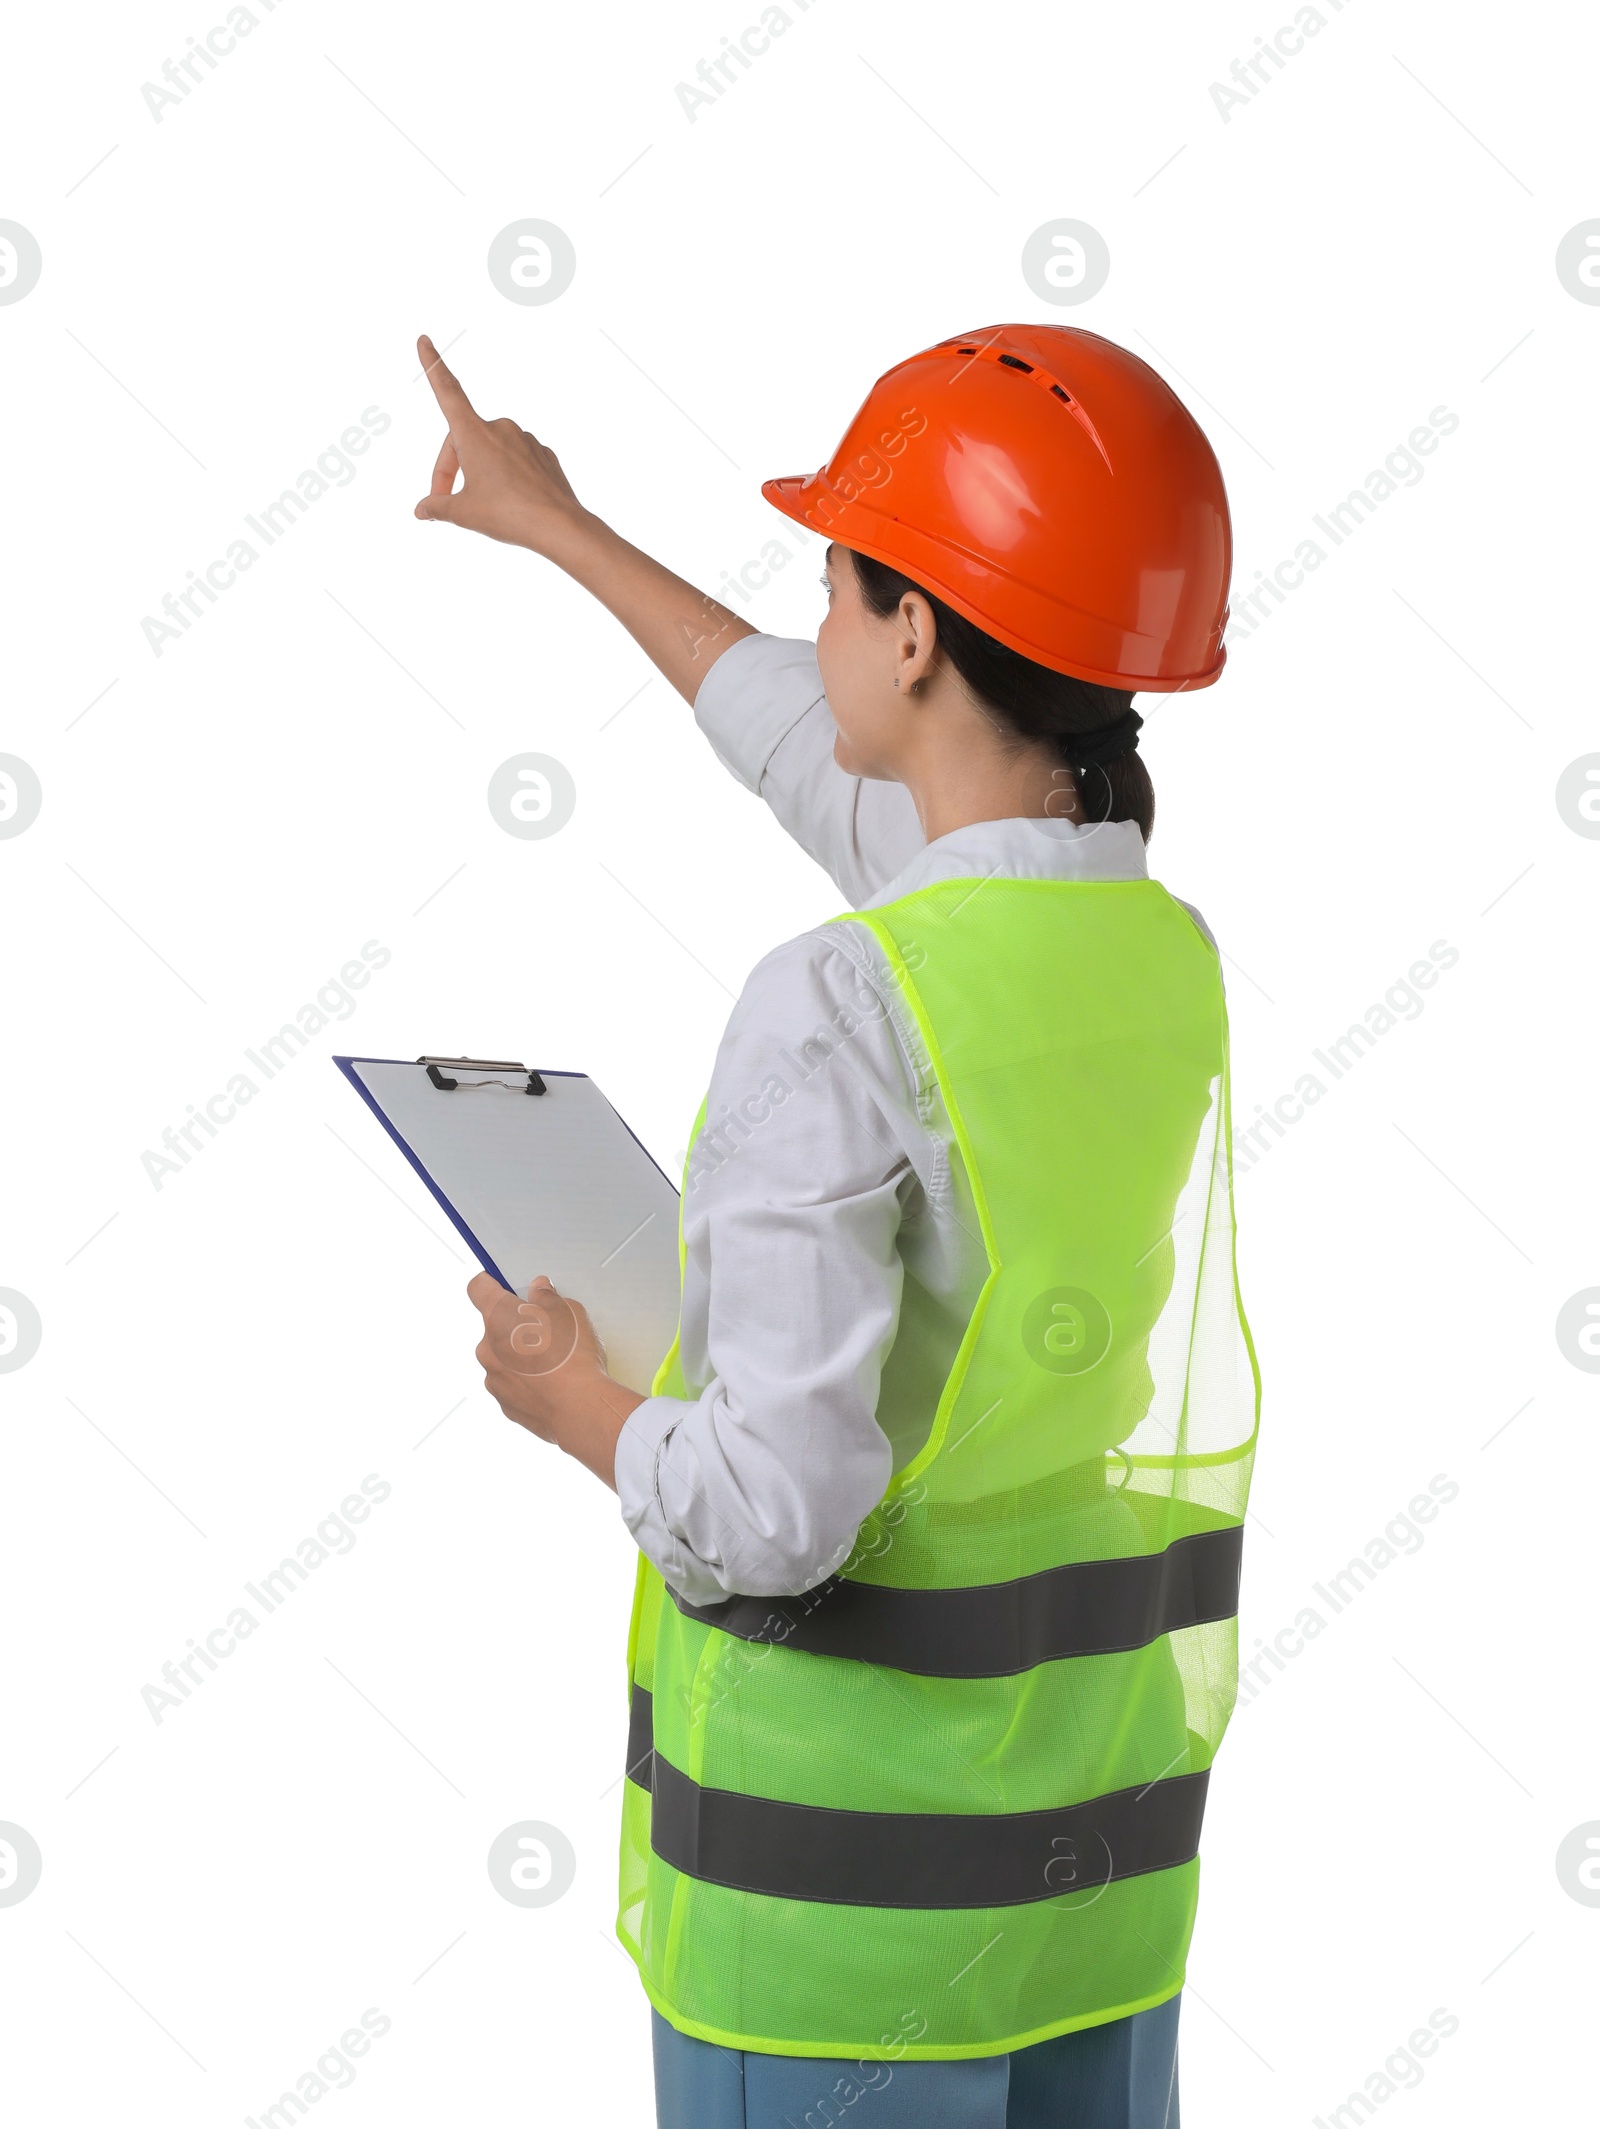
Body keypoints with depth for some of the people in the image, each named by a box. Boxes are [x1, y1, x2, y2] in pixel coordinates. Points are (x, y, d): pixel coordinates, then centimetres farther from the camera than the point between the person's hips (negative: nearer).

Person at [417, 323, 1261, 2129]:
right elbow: (827, 765, 17)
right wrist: (558, 529, 28)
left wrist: (572, 1402, -4)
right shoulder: (1166, 956, 0)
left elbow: (770, 1507, -26)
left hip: (843, 1864, -6)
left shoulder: (843, 1010, -23)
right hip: (1104, 1834, 6)